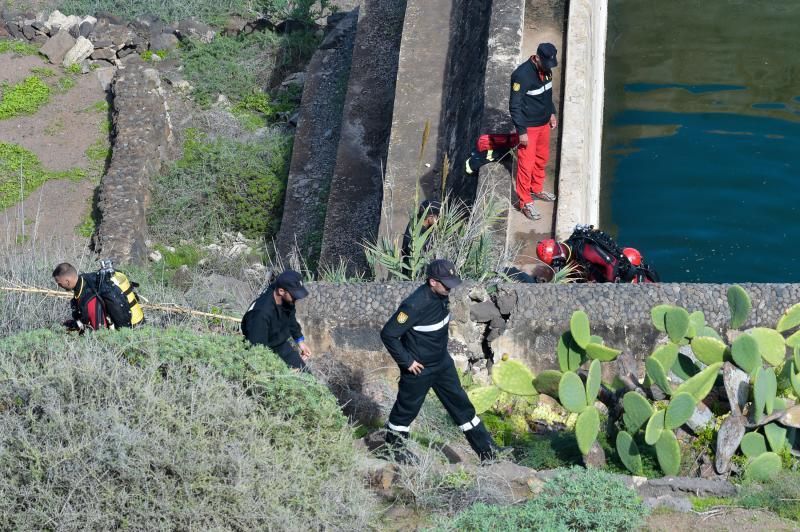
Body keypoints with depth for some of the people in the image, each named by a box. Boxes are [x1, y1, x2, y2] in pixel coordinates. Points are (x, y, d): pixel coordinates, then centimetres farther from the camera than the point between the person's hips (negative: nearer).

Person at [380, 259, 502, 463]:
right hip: (419, 368, -7)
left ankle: (487, 450, 22)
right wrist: (407, 361, -21)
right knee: (407, 408, 13)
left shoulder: (441, 295, -8)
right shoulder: (415, 305, -32)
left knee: (461, 403, 14)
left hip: (442, 362, 8)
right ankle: (394, 446, 37)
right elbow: (388, 334, -27)